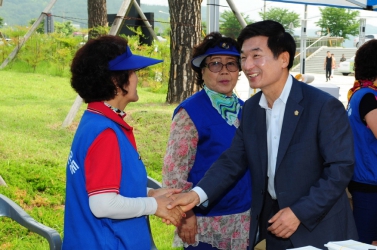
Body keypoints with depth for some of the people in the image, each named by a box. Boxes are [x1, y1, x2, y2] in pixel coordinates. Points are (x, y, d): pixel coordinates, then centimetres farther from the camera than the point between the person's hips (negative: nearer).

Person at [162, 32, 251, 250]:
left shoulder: (244, 110, 7)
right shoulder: (191, 112, -11)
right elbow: (174, 169, -12)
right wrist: (186, 216, -15)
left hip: (243, 220, 6)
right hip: (206, 223, -6)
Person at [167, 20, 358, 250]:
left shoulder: (324, 106, -16)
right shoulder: (250, 108, 3)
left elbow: (341, 168, -16)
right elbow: (233, 160, 1)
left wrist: (300, 212, -20)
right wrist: (197, 194, -15)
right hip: (272, 222, 5)